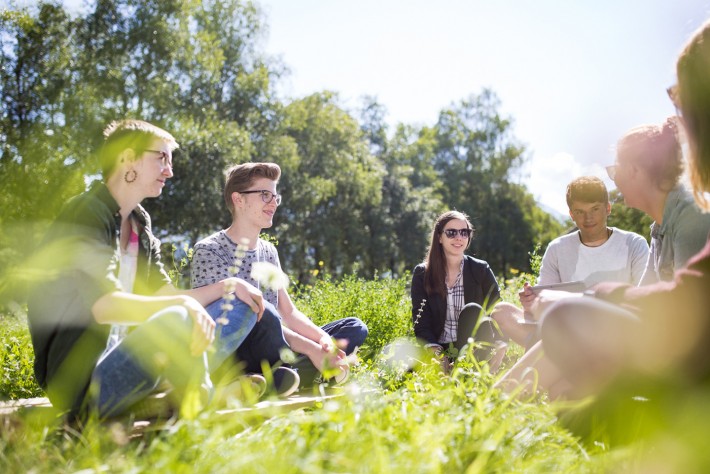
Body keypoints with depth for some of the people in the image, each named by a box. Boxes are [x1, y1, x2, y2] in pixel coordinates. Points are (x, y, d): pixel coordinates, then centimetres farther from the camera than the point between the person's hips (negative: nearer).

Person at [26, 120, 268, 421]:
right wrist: (184, 305, -33)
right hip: (80, 381, -9)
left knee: (243, 306, 6)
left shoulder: (141, 227, 14)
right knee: (177, 319, -37)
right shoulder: (86, 213, -12)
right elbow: (105, 306, -26)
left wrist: (227, 285, 2)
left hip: (124, 359, 9)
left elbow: (168, 297, 13)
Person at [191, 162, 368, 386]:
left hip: (273, 356, 8)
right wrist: (311, 349, -23)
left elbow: (289, 313, 11)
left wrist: (325, 340, -10)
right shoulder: (209, 251, -8)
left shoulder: (269, 251, 15)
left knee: (355, 327, 0)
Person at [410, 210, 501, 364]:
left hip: (474, 350, 3)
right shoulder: (422, 273, 2)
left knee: (472, 310, -29)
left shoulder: (481, 269, 3)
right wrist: (434, 352, -22)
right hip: (439, 348, -2)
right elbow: (421, 322, -3)